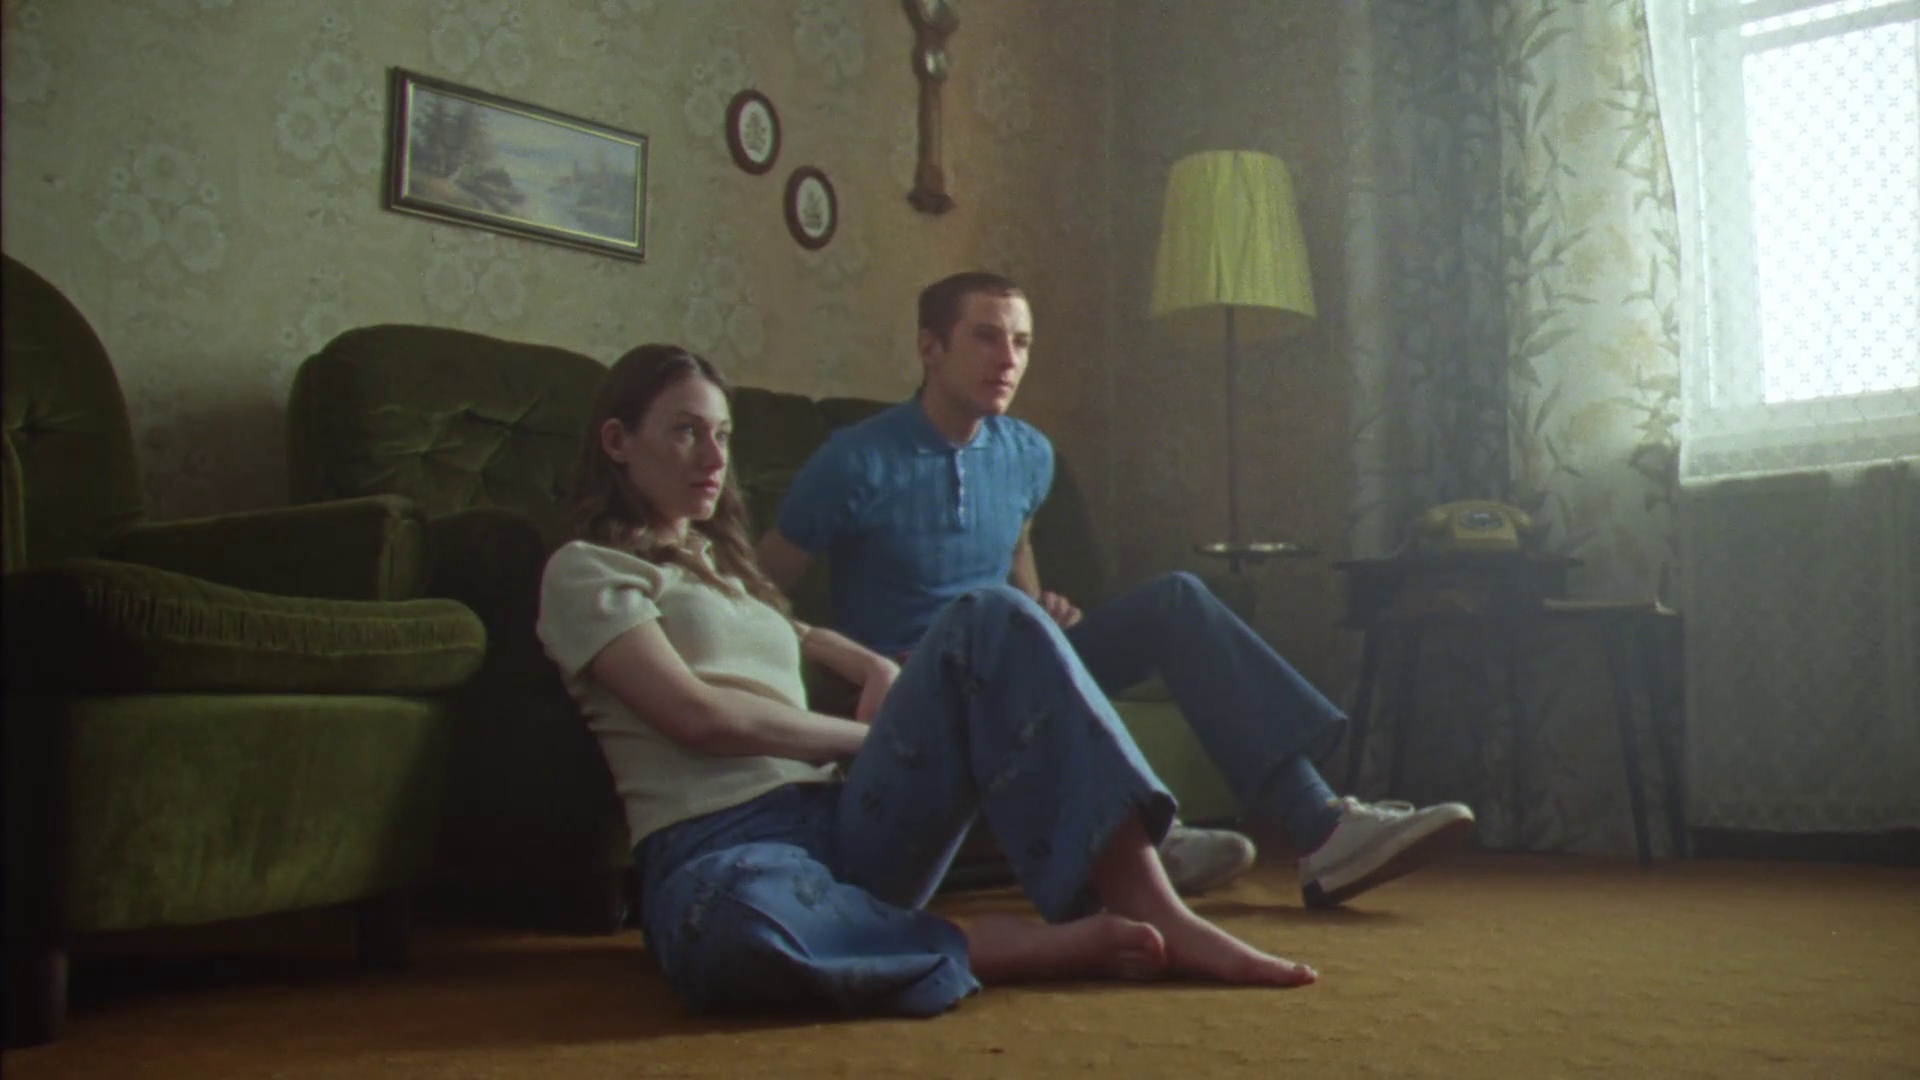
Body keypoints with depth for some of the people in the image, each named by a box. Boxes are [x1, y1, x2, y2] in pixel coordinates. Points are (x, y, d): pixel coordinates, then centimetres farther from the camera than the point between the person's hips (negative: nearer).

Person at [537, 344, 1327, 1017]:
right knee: (742, 925, -46)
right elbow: (701, 716, -9)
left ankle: (1152, 912, -25)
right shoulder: (585, 570, 5)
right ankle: (1044, 943, -28)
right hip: (721, 848, -6)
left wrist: (877, 668, 19)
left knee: (990, 618, -15)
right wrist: (866, 736, 0)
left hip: (846, 823, 7)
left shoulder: (720, 563, 28)